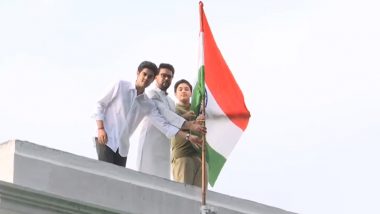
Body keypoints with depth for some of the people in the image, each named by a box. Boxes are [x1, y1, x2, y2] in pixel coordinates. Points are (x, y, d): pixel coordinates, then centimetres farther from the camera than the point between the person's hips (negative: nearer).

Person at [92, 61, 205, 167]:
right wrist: (100, 128, -13)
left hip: (122, 145, 5)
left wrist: (187, 136, -6)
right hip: (106, 139, -5)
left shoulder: (148, 105, 6)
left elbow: (163, 124, 2)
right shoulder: (121, 86, -4)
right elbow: (100, 104, -2)